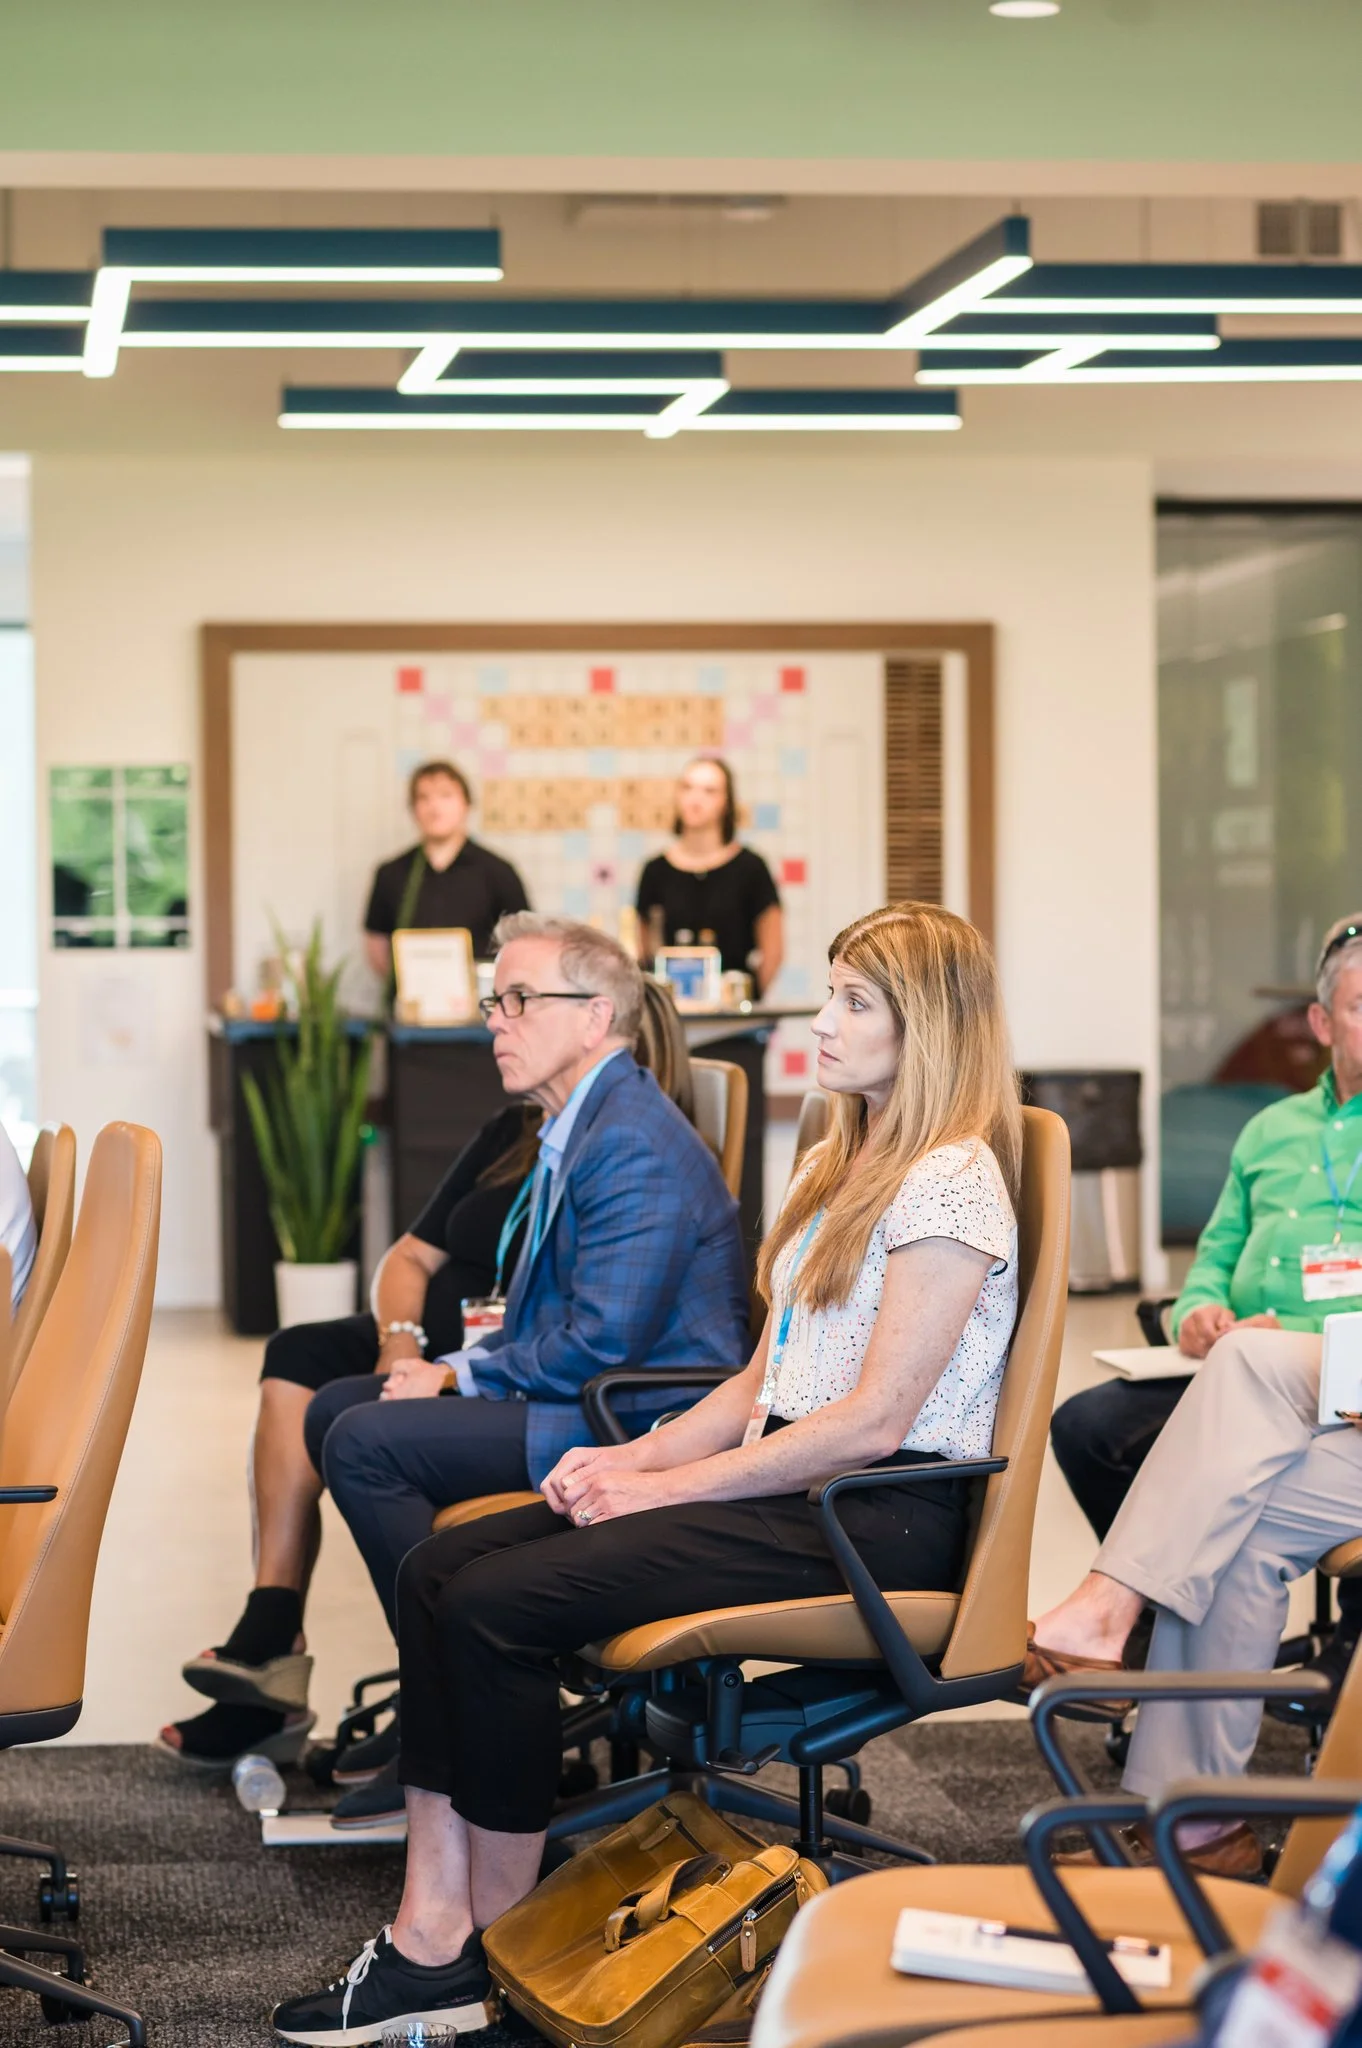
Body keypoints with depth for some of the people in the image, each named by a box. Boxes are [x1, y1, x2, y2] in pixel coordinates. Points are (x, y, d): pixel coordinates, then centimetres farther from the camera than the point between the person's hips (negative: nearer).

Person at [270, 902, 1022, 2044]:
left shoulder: (950, 1180, -11)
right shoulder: (837, 1170, 20)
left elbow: (874, 1419, -17)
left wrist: (672, 1486, -14)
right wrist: (639, 1456, 2)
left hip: (879, 1517, -10)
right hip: (781, 1481, 10)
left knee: (497, 1604, -20)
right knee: (439, 1568, -8)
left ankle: (495, 1951, -6)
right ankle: (431, 1937, -15)